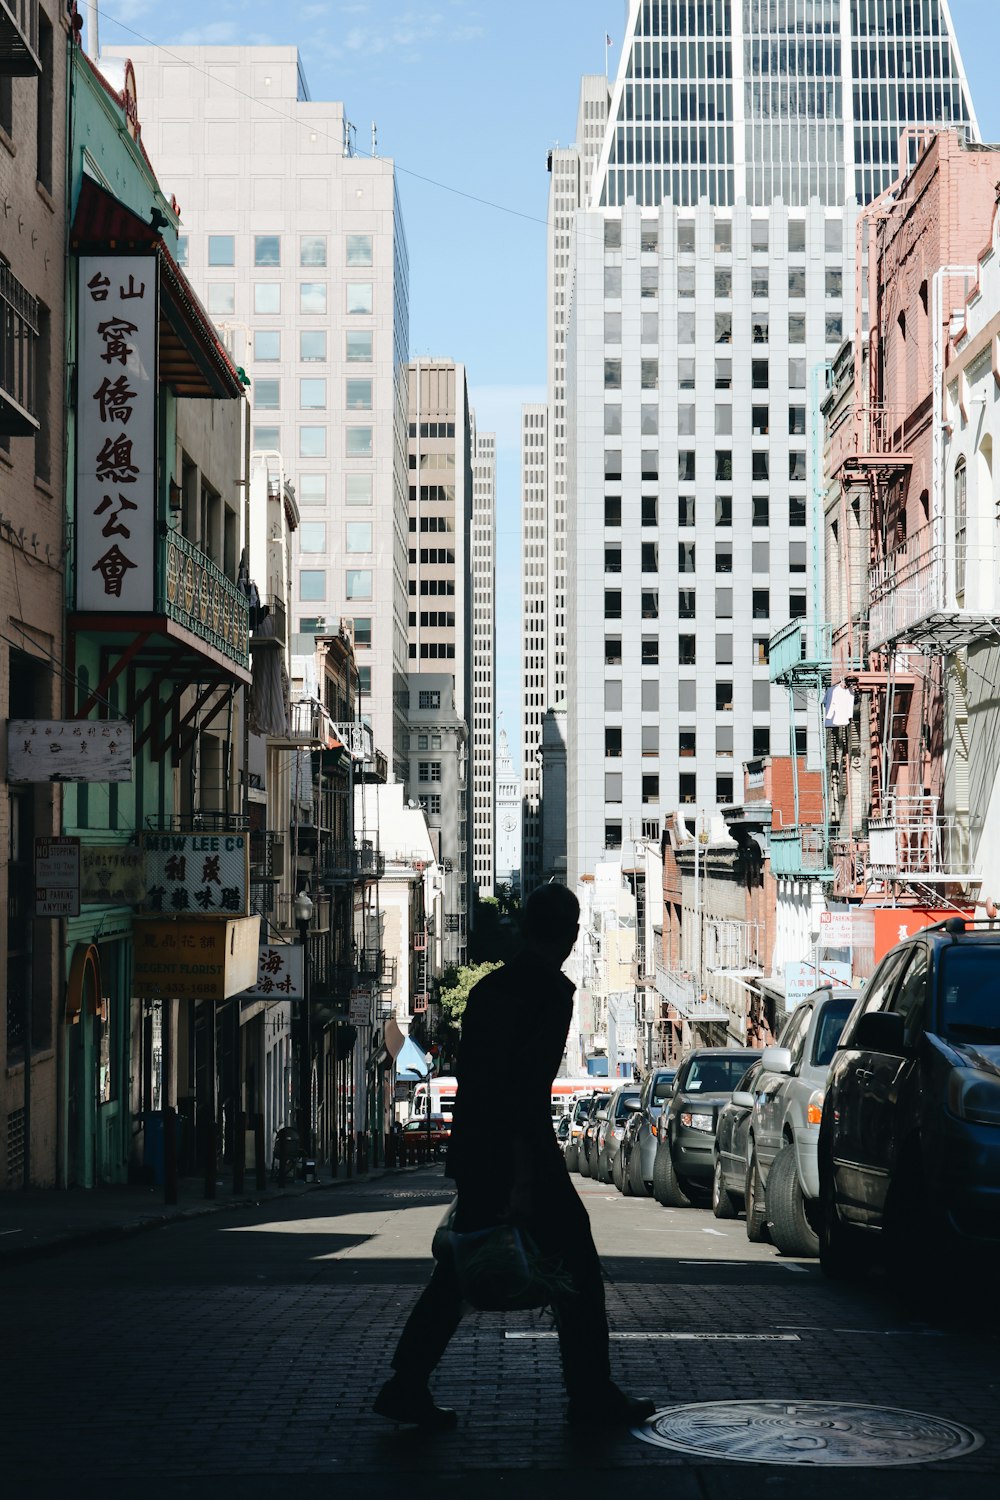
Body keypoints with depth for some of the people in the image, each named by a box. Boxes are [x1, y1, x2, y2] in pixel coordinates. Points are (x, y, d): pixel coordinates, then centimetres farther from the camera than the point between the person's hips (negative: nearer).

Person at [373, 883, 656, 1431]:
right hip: (523, 1154, -8)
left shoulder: (487, 988, 11)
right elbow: (531, 1084, -20)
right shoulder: (553, 991, -12)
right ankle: (592, 1396, 8)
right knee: (575, 1268, 3)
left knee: (460, 1270, 12)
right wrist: (525, 1173, -20)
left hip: (473, 1155, 8)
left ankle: (406, 1385, 7)